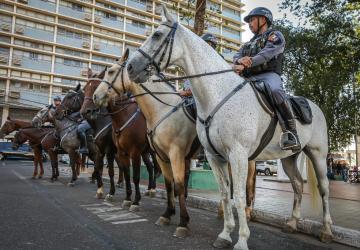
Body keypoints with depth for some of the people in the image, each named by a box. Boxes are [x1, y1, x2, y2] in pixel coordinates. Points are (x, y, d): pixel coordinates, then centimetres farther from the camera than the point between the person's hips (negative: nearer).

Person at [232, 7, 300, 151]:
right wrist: (239, 61, -15)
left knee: (275, 90, -38)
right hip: (250, 78, 6)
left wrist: (250, 61, -26)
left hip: (269, 74, -6)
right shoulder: (249, 43, 32)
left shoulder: (274, 35, 13)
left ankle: (291, 132, -35)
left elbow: (268, 53, -9)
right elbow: (237, 55, 11)